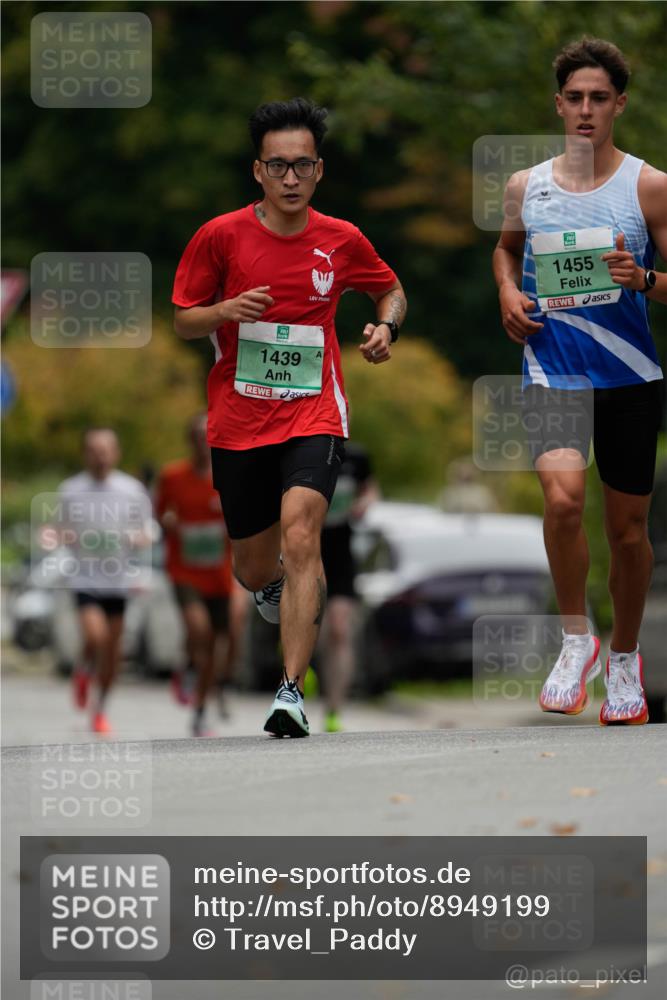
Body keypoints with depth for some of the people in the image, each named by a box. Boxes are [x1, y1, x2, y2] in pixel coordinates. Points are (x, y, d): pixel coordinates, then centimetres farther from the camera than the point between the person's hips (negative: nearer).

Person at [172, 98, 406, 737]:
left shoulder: (341, 241, 0)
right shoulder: (221, 236, -3)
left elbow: (390, 289, 20)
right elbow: (182, 321, 4)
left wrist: (385, 326, -2)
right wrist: (225, 311, -17)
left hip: (312, 416, -1)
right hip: (237, 423, 1)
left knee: (300, 539, -24)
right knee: (255, 571, 9)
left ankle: (292, 692, -26)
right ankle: (280, 585, 49)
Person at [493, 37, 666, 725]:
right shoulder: (526, 187, 6)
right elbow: (506, 246, 28)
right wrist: (508, 291, 8)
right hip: (551, 375, 0)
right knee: (563, 499, -23)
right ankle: (575, 638, -4)